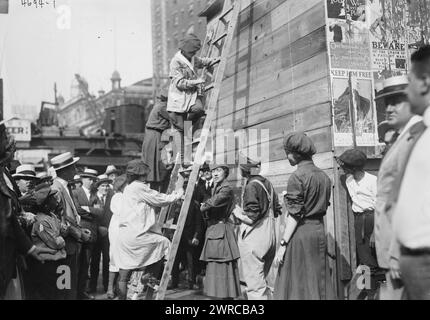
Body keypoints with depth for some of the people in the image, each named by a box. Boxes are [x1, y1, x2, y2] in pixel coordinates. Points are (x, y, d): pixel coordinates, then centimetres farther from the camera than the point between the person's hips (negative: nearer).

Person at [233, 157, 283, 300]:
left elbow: (251, 218, -19)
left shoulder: (252, 186, -16)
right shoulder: (267, 183, 8)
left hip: (253, 240, -8)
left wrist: (238, 213, -3)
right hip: (270, 238, 8)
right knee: (262, 280, 19)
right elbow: (277, 210, 14)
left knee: (255, 285, -2)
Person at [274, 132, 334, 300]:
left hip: (300, 232, -7)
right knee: (318, 284, 12)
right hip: (319, 230, 7)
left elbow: (294, 215, -15)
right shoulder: (324, 176, 11)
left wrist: (283, 244, -13)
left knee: (296, 286, 0)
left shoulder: (297, 176, -11)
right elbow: (324, 207, 12)